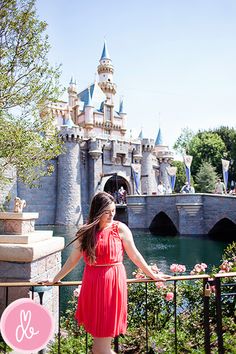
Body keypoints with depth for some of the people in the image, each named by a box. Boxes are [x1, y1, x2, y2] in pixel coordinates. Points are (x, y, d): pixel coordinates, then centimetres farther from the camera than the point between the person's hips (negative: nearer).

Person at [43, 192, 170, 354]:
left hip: (113, 283, -3)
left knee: (104, 336, 2)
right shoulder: (85, 232, 3)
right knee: (97, 333, 12)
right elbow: (73, 259, 11)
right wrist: (55, 279, 15)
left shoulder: (120, 228, -4)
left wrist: (152, 275, 7)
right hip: (92, 284, 3)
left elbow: (135, 255, 3)